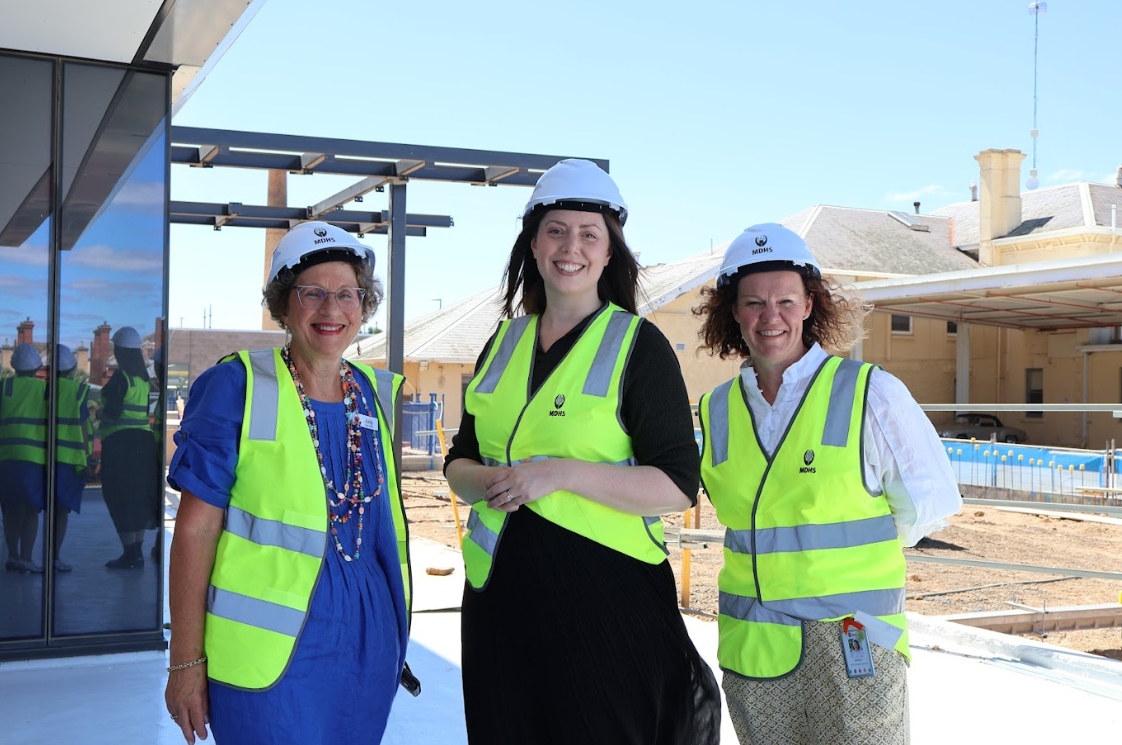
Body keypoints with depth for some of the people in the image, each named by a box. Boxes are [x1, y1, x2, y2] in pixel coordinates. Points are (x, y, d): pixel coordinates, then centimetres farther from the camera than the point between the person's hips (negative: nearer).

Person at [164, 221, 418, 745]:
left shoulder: (377, 394, 6)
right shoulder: (237, 387, -7)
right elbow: (195, 529, -9)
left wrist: (397, 634, 13)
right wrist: (186, 662, -10)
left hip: (367, 644, 5)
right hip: (269, 651, -4)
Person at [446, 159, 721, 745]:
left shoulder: (638, 345, -5)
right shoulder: (504, 342, 10)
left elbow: (678, 487, -12)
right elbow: (460, 460, 16)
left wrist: (559, 473, -20)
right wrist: (485, 483, -8)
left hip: (604, 593, -4)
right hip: (500, 592, 5)